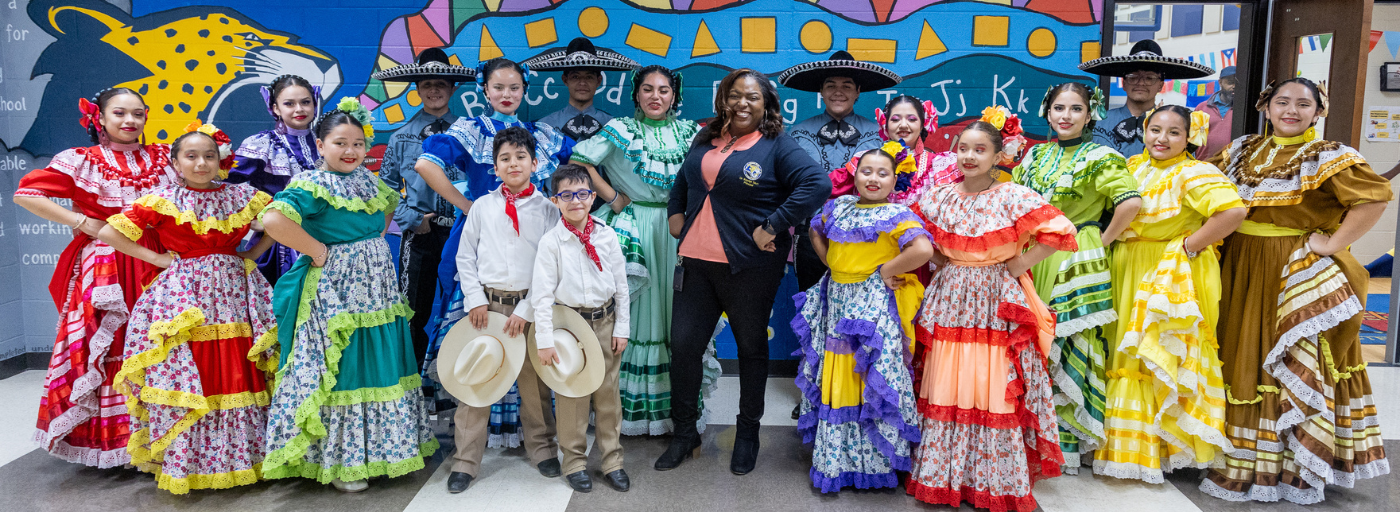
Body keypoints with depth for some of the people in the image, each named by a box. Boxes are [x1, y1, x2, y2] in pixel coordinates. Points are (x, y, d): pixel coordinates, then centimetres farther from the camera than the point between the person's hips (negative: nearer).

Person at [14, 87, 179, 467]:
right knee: (103, 346, -2)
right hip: (102, 268, -2)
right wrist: (81, 222, -8)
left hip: (156, 265, 3)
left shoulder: (164, 158, 11)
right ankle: (105, 435, 9)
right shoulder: (81, 161, 2)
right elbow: (25, 193, -3)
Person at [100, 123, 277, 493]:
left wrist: (251, 254, 5)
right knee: (182, 377, -4)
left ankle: (241, 457, 16)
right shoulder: (163, 202, 0)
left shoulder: (242, 196, 7)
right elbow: (109, 233, -3)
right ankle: (181, 465, 9)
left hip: (232, 294, 2)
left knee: (237, 376, 3)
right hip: (183, 299, -2)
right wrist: (156, 258, -4)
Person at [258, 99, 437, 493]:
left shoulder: (368, 181, 10)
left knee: (380, 368, 14)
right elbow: (273, 219, -29)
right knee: (341, 372, 0)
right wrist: (316, 250, -20)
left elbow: (390, 204, 31)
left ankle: (380, 447, 29)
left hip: (377, 288, 8)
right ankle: (341, 460, 13)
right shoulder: (313, 186, -13)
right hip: (335, 292, -8)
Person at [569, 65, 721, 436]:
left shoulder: (689, 132, 8)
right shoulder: (621, 130, 1)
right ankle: (631, 406, 10)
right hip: (633, 231, -2)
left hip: (678, 231, 2)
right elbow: (579, 161, -2)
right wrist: (612, 198, -5)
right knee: (636, 314, 0)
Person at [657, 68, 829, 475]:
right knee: (683, 344, 5)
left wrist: (774, 227, -21)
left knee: (751, 347, 9)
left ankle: (748, 434, 27)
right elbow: (684, 179, 31)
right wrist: (676, 212, 15)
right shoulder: (706, 141, 12)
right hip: (696, 260, 5)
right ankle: (685, 432, 22)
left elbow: (818, 184, -20)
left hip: (750, 266, -5)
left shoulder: (777, 147, -6)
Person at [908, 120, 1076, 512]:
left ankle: (998, 480, 13)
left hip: (996, 305, -3)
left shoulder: (1012, 197, -8)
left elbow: (1062, 232, -13)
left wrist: (1020, 264, -10)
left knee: (994, 389, -2)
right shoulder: (941, 197, 5)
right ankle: (943, 476, 19)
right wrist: (938, 261, 5)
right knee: (946, 387, 6)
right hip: (950, 301, 4)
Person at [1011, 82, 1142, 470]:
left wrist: (1103, 240, -12)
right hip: (1034, 261, 6)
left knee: (1070, 345, -4)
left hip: (1076, 263, -5)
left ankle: (1068, 439, 8)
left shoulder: (1099, 157, -5)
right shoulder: (1036, 155, 12)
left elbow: (1130, 201, -19)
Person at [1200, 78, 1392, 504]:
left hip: (1295, 275, -5)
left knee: (1296, 367, -3)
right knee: (1240, 357, 10)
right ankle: (1236, 461, 21)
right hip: (1240, 271, 5)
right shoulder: (1243, 150, 10)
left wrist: (1334, 245, -17)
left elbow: (1375, 197, -17)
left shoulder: (1328, 157, -6)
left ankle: (1291, 468, 7)